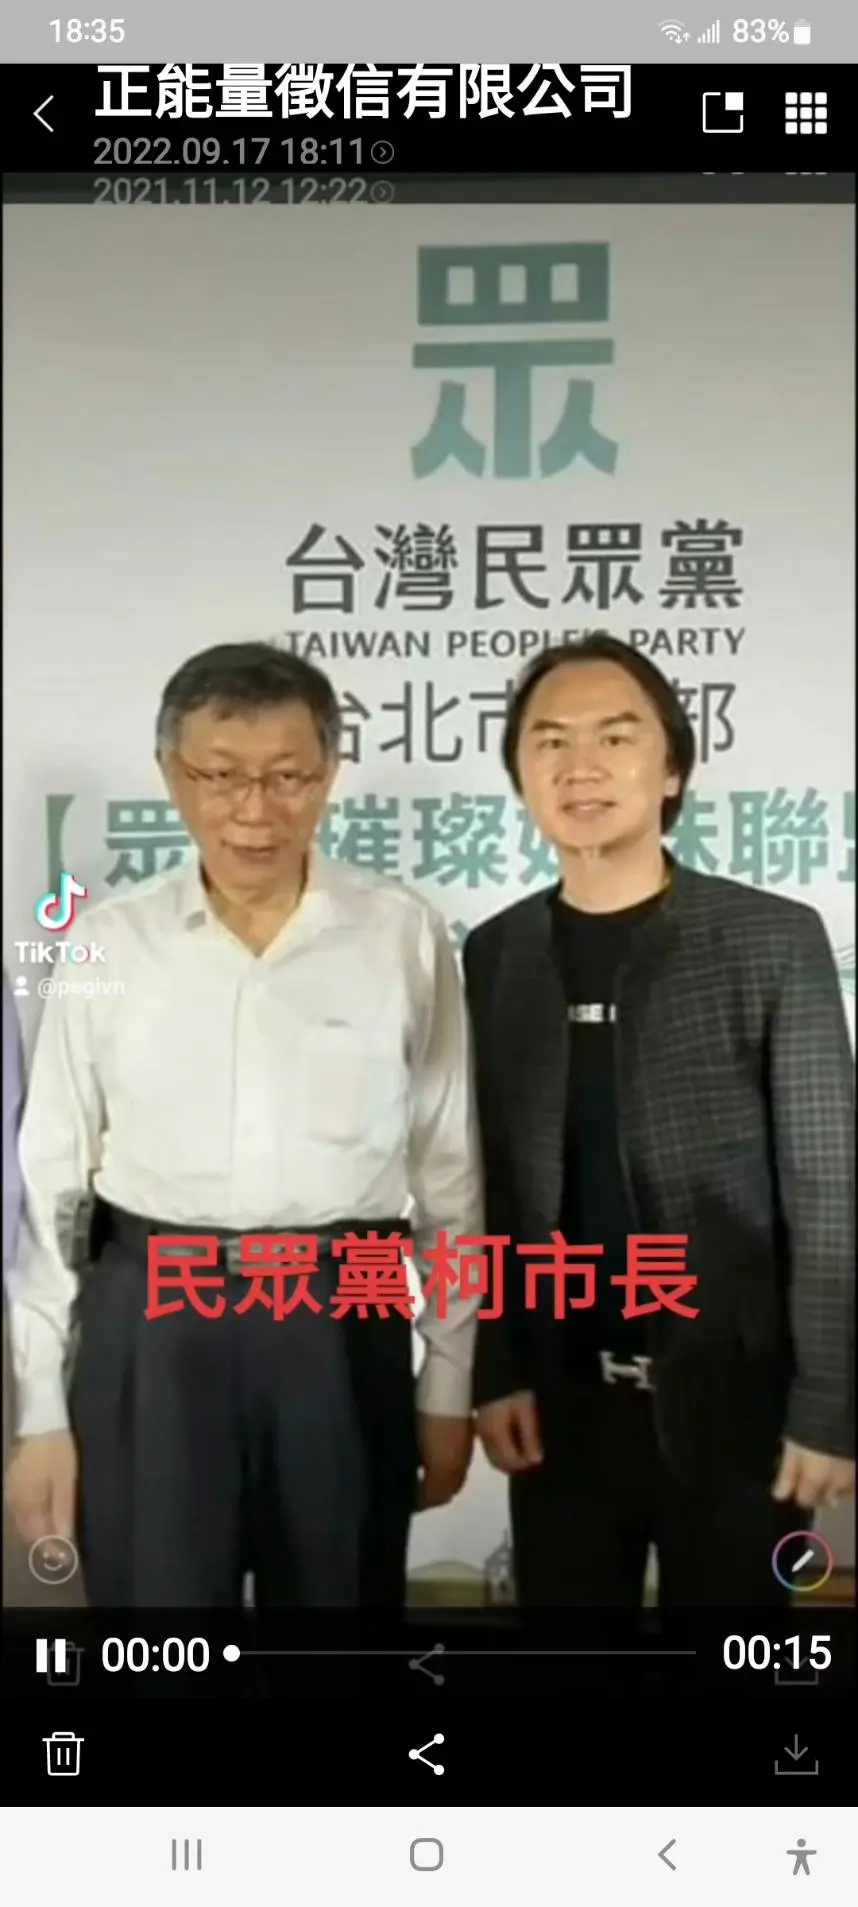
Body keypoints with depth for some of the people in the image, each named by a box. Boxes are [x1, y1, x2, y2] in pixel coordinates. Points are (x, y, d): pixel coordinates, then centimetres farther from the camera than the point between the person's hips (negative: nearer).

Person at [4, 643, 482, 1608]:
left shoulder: (404, 936, -4)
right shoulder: (109, 944, -1)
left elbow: (448, 1171, 1)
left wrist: (449, 1384, 4)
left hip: (340, 1329, 0)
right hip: (151, 1329, 1)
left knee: (345, 1596, 15)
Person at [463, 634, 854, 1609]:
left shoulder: (773, 940, -6)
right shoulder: (495, 954, 3)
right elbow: (483, 1183, 5)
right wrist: (492, 1371, 0)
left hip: (731, 1396, -2)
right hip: (559, 1398, 3)